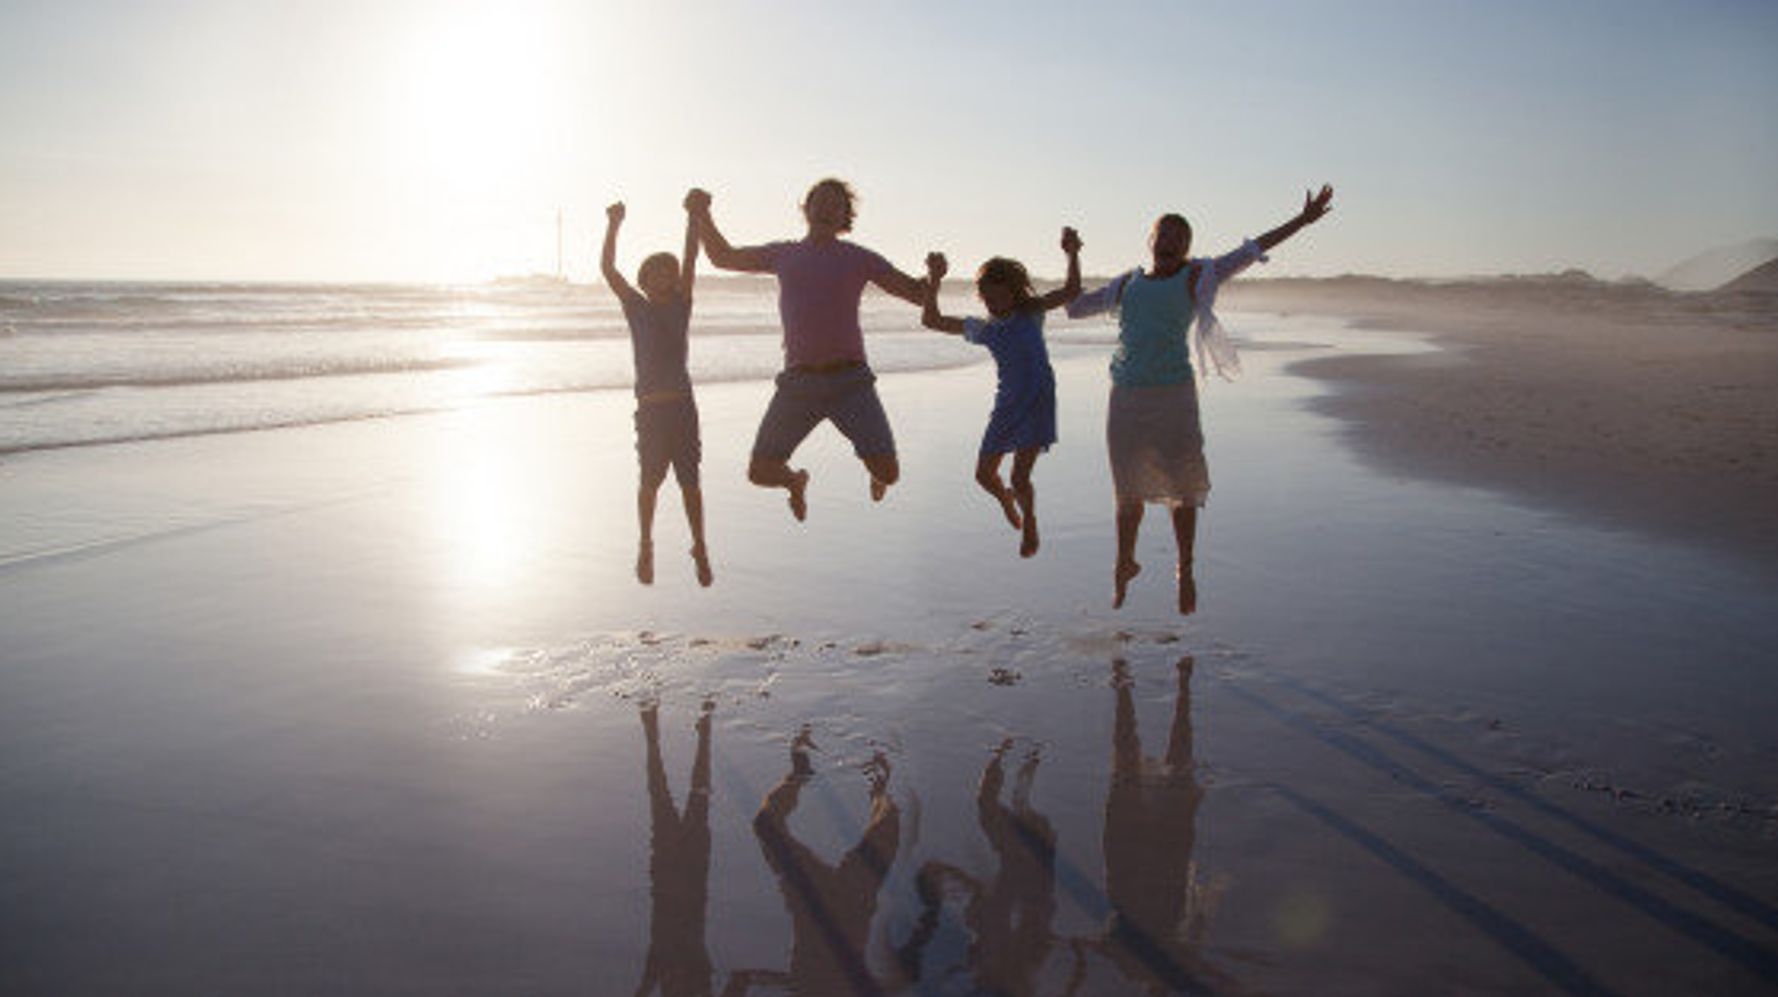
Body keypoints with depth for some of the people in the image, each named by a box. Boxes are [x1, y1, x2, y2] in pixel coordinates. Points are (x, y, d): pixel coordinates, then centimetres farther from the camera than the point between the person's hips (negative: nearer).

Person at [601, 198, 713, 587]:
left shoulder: (680, 306, 8)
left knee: (689, 481, 2)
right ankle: (646, 545, 24)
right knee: (651, 480, 7)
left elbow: (691, 261, 0)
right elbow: (608, 270, -4)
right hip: (650, 408, -1)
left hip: (682, 406, 1)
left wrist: (695, 218, -7)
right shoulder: (636, 308, 5)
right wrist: (613, 227, -12)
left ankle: (700, 549, 10)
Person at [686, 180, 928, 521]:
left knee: (888, 473, -12)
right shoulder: (784, 255, 16)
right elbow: (723, 256, 26)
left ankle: (875, 471, 30)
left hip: (850, 381, -2)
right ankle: (795, 480, 34)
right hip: (798, 382, 2)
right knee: (760, 471, -4)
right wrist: (702, 215, 13)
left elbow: (917, 293, 6)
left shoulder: (858, 258, 9)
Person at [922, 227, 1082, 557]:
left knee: (1019, 478, -9)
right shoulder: (982, 328, 5)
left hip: (1038, 402, -4)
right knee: (984, 474, 8)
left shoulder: (1031, 313, 1)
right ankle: (1005, 500, 44)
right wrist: (933, 282, -10)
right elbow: (932, 320, 2)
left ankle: (1029, 521, 23)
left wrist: (1072, 255, -20)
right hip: (1007, 404, 4)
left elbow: (1071, 293, -7)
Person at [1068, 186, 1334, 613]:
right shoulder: (1127, 284, 15)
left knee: (1183, 486, 2)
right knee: (1129, 490, 11)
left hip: (1173, 394, -2)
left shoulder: (1196, 278, 7)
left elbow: (1250, 251, 4)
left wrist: (1302, 220, 1)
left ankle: (1185, 572, 21)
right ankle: (1125, 564, 33)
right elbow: (1074, 307, 24)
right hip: (1126, 399, 3)